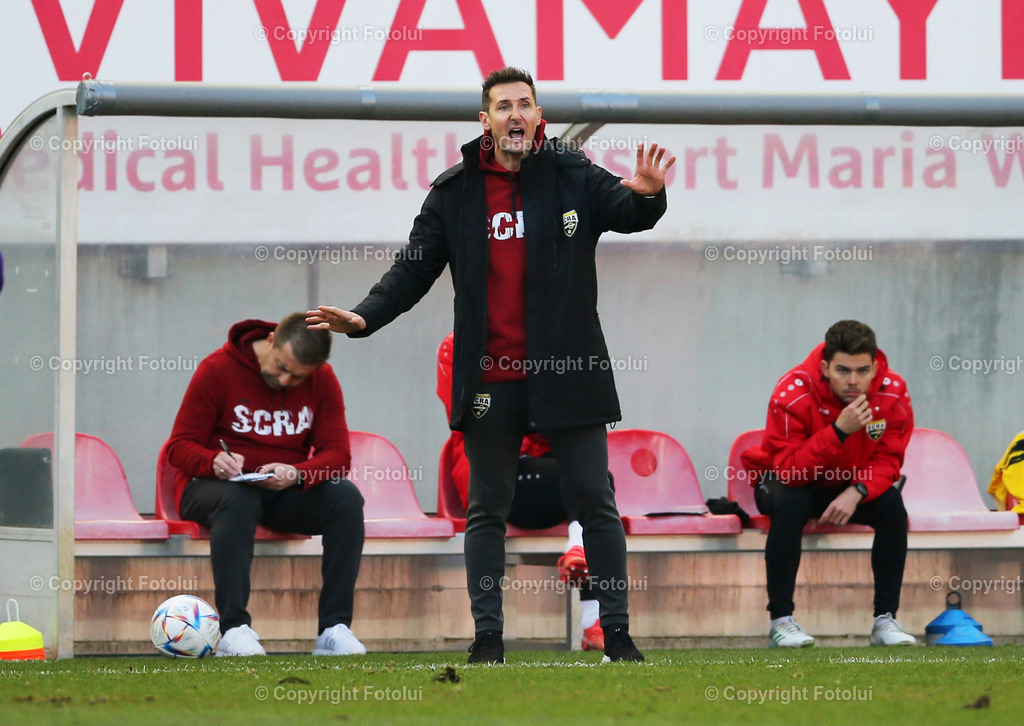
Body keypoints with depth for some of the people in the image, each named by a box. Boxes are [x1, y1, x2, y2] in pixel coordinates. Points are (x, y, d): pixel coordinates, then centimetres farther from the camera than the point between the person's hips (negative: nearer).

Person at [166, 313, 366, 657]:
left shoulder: (322, 380, 1)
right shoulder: (217, 370, -9)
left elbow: (337, 454, -5)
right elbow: (180, 447, -8)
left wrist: (297, 474, -27)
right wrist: (214, 461, -32)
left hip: (286, 489, 4)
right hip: (214, 487, -4)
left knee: (346, 497, -25)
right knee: (238, 500, -39)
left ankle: (334, 628, -26)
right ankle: (234, 628, -40)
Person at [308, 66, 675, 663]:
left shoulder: (575, 179, 2)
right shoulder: (455, 193, 5)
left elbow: (628, 213, -10)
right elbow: (413, 271, 6)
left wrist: (647, 194, -34)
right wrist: (365, 318, -9)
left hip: (567, 374, -1)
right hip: (489, 381, 1)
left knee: (596, 502, 2)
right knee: (487, 509, 6)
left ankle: (617, 631, 9)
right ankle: (488, 636, 12)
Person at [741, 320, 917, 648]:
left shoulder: (892, 393, -18)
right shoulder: (792, 394, -29)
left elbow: (888, 461, -13)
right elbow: (789, 469, -34)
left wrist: (857, 492, -34)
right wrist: (839, 431, -44)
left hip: (848, 487, 3)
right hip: (792, 484, -3)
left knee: (892, 504, -25)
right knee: (790, 503, -36)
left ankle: (886, 620, -18)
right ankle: (781, 621, -30)